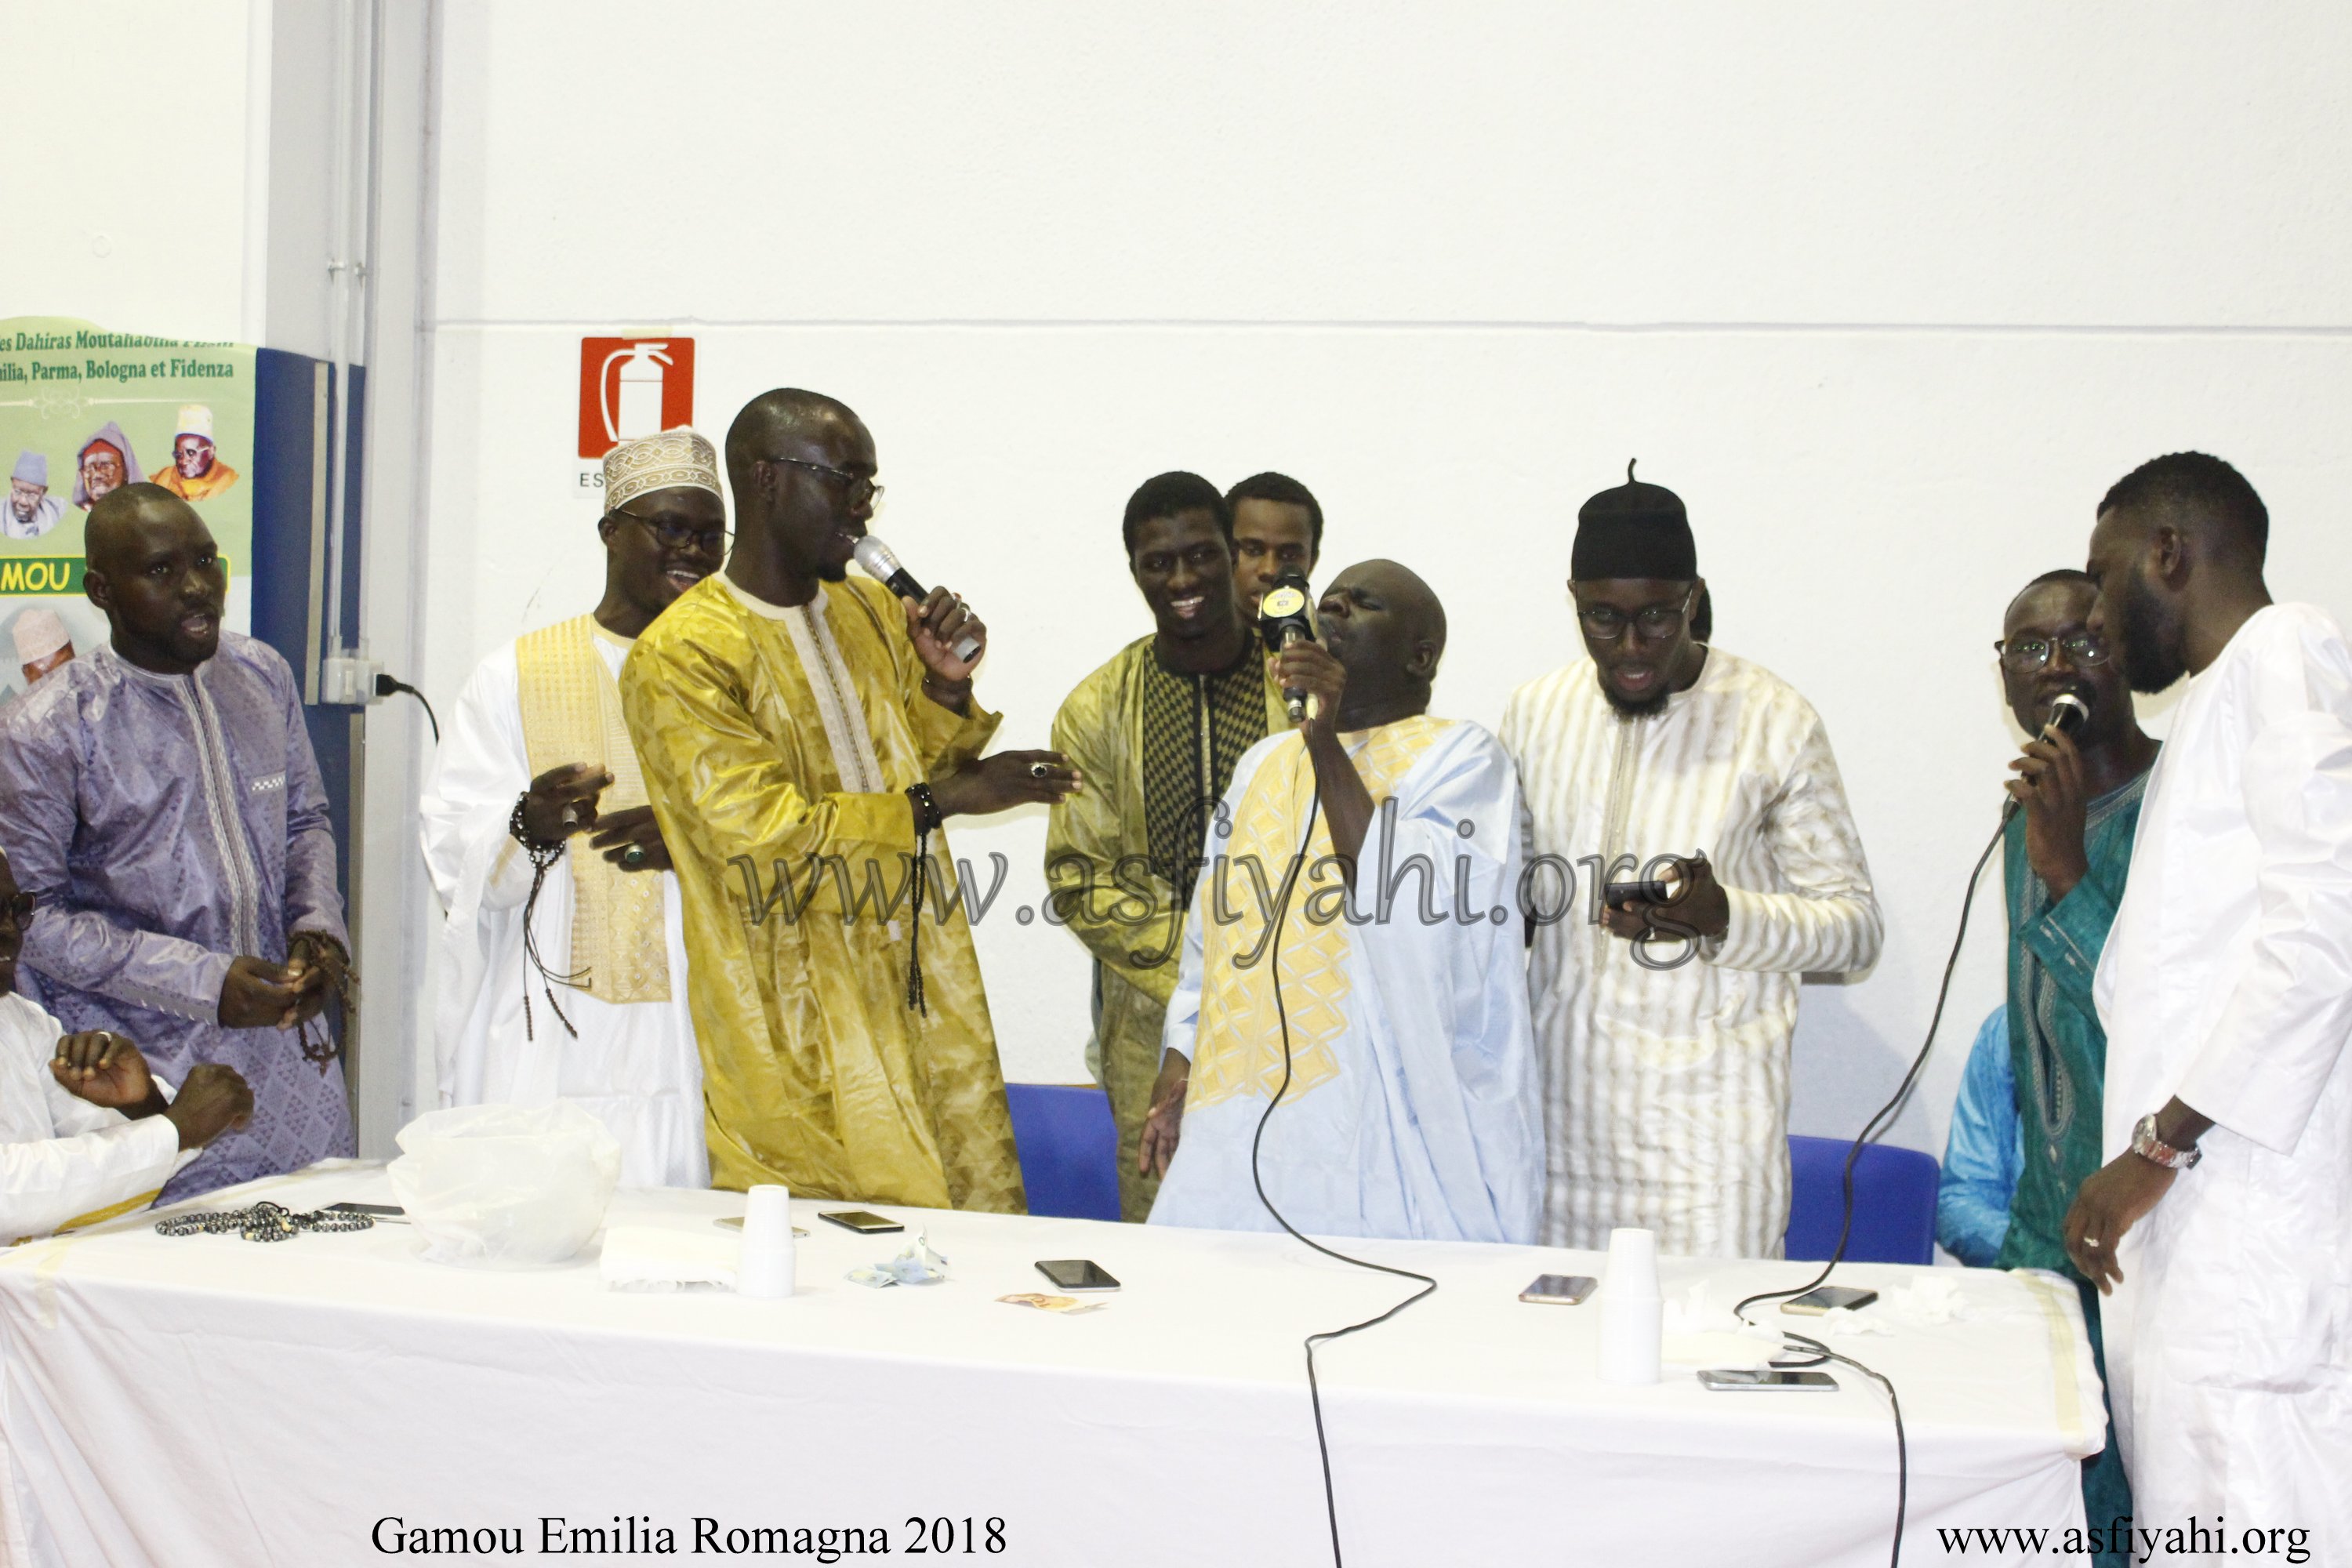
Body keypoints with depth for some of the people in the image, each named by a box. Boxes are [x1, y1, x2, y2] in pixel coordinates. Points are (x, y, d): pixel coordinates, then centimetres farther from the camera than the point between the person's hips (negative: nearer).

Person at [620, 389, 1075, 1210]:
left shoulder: (873, 613, 11)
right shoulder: (679, 655, -11)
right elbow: (759, 829, -20)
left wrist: (947, 691, -1)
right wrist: (940, 798, -21)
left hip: (930, 996, 6)